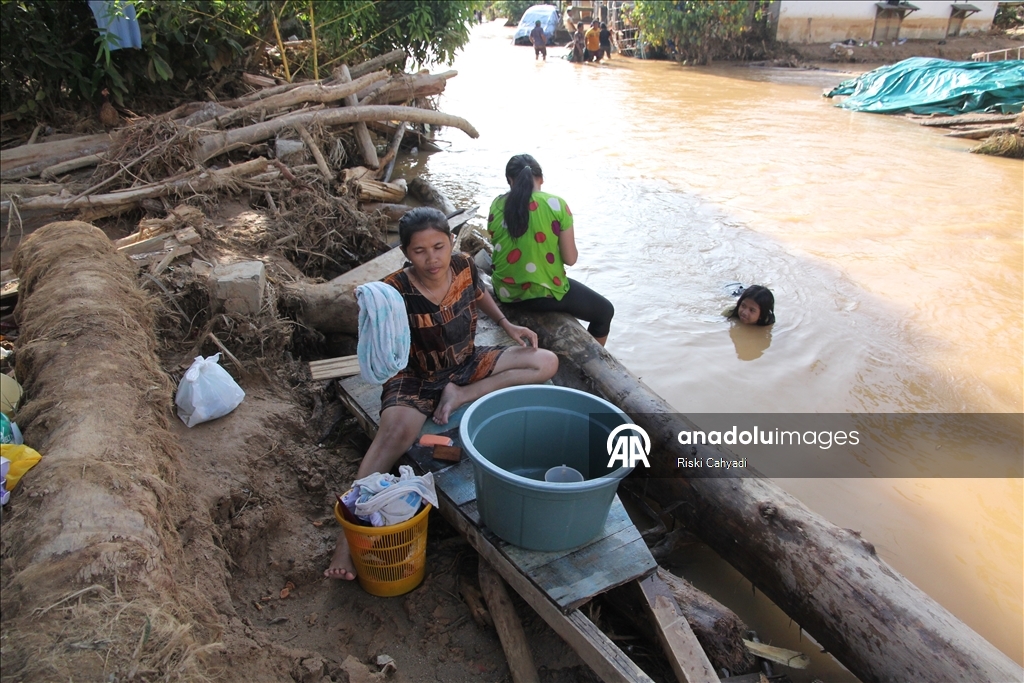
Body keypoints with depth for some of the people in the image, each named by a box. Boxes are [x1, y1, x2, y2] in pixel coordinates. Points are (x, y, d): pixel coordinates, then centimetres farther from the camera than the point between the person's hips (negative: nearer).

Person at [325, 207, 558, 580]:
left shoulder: (464, 267, -12)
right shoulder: (395, 292, -24)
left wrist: (506, 323, 4)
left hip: (467, 363, 5)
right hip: (417, 376, -5)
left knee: (546, 362, -7)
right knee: (397, 430, -35)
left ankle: (460, 395, -10)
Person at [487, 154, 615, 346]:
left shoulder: (496, 206, -1)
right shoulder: (556, 204, -13)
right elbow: (570, 258, -9)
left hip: (505, 292, 5)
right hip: (543, 293, -5)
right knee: (604, 311, 17)